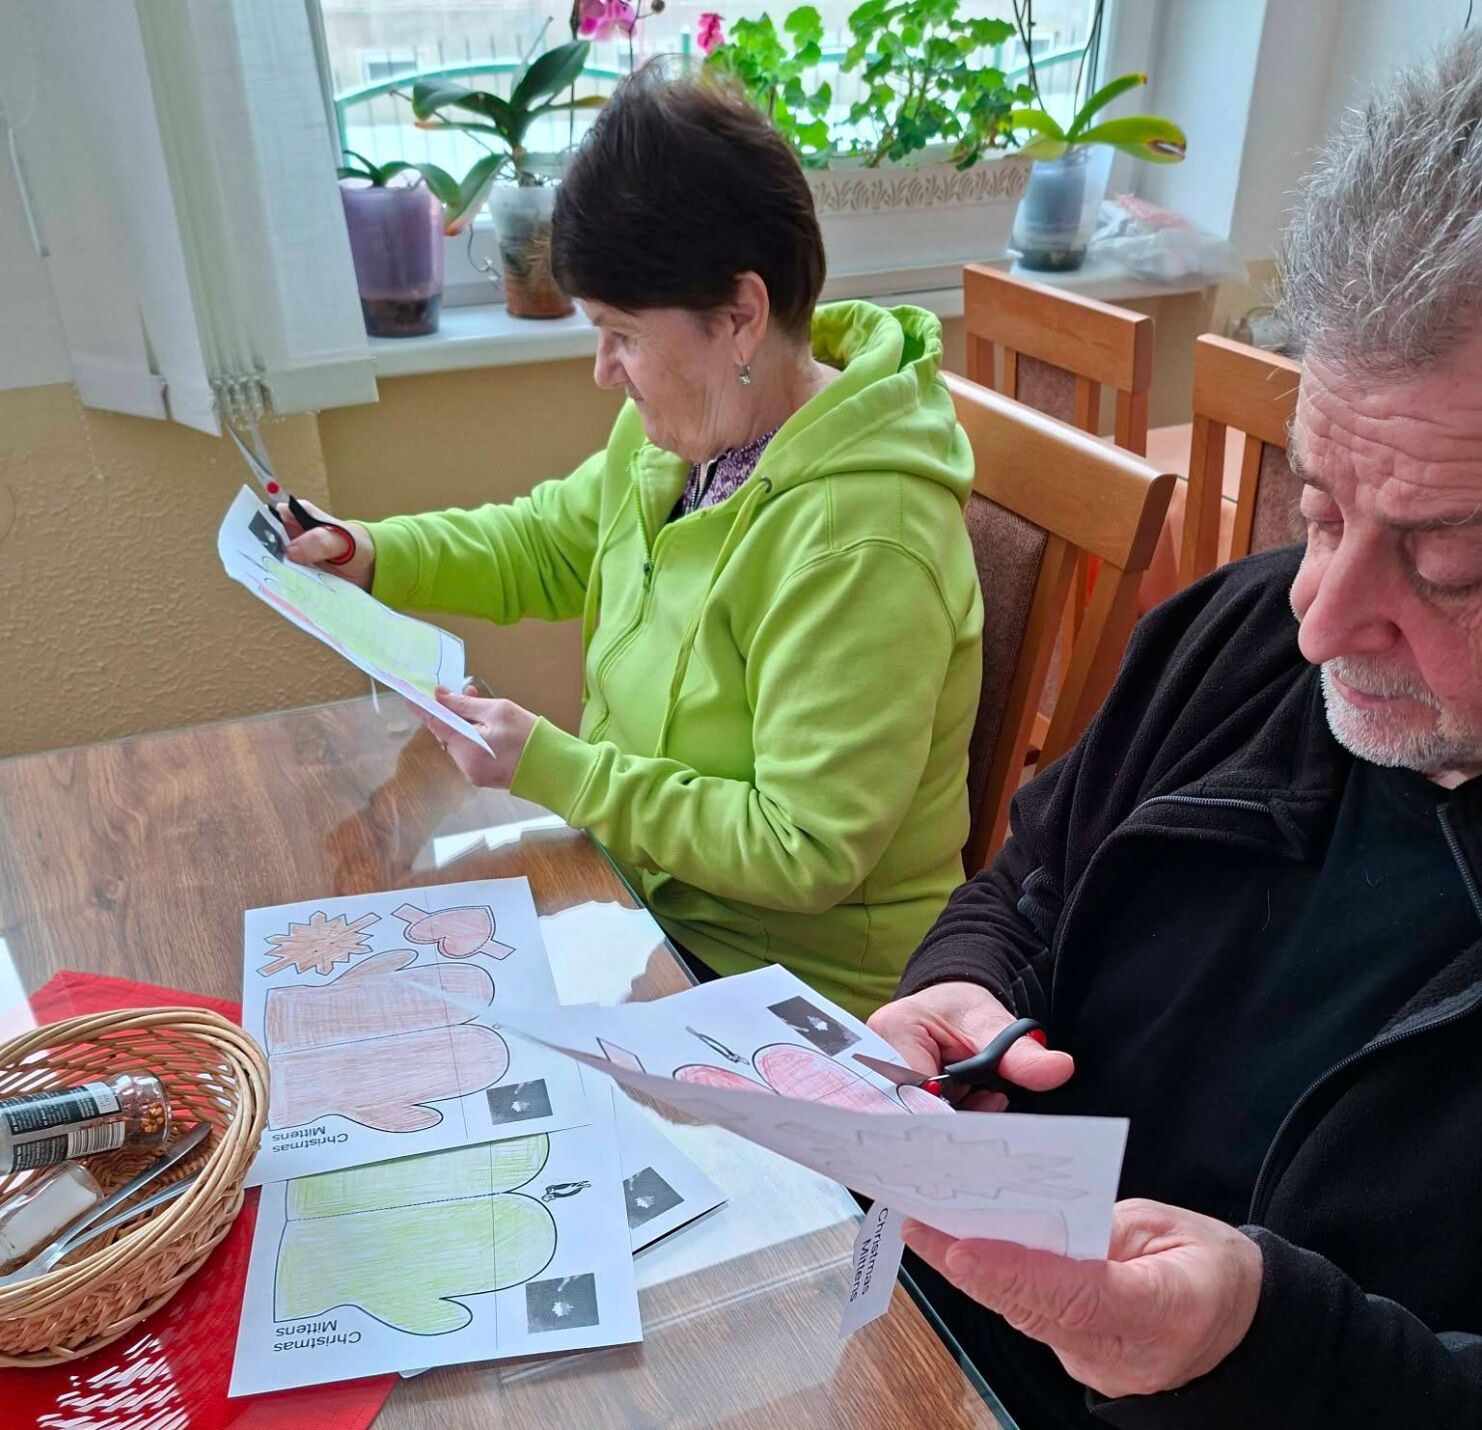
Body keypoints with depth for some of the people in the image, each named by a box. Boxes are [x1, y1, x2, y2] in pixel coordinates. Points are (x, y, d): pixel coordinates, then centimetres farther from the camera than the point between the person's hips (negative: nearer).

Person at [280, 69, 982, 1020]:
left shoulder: (859, 547, -31)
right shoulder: (693, 423, -4)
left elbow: (806, 856, -28)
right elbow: (554, 541, 14)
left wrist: (554, 771, -25)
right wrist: (377, 556, -1)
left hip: (788, 980, -7)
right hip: (645, 888, 7)